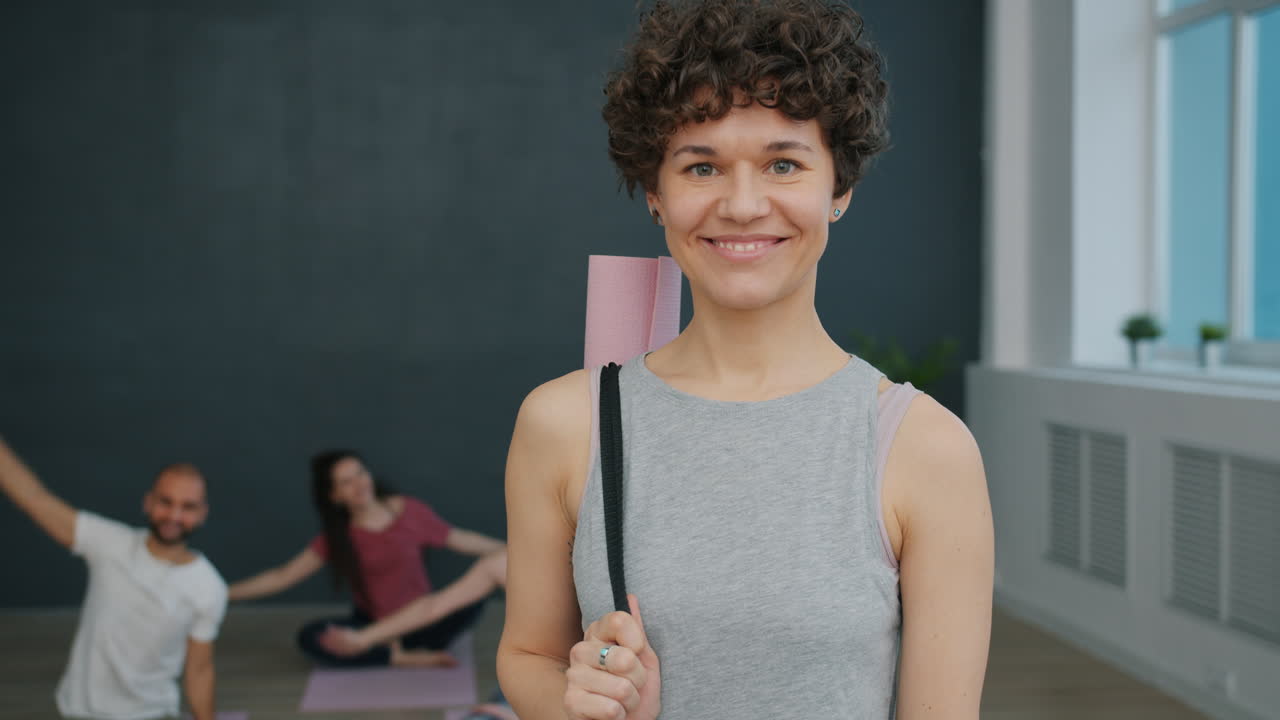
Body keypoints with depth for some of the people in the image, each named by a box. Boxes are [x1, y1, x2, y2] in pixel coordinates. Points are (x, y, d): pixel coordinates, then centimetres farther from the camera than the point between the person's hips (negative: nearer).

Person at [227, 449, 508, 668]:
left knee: (473, 597, -30)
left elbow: (461, 540, 2)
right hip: (371, 626, 2)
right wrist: (226, 593, -5)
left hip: (420, 622, -2)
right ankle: (406, 658, -23)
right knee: (309, 637, -27)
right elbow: (284, 576, 1)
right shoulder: (336, 537, -2)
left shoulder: (409, 511, -6)